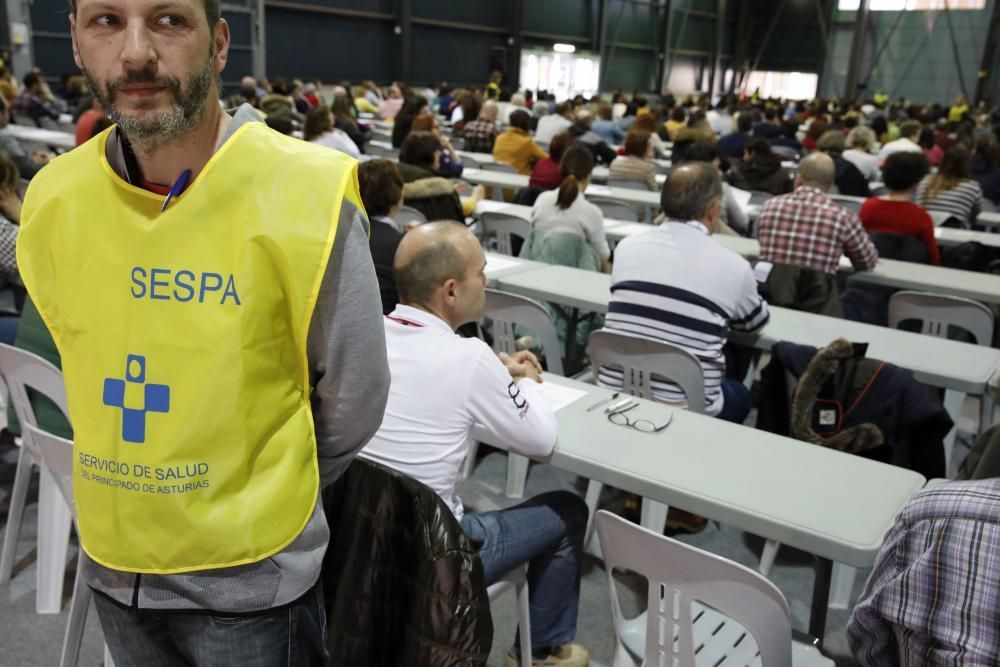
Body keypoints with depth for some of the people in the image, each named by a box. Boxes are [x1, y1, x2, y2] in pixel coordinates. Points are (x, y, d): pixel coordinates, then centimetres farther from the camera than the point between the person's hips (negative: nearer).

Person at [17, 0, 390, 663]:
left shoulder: (306, 197, -20)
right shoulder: (52, 200, -6)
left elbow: (352, 404, -9)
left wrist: (262, 498, 3)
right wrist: (135, 498, 12)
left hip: (251, 576, -4)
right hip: (111, 562, 4)